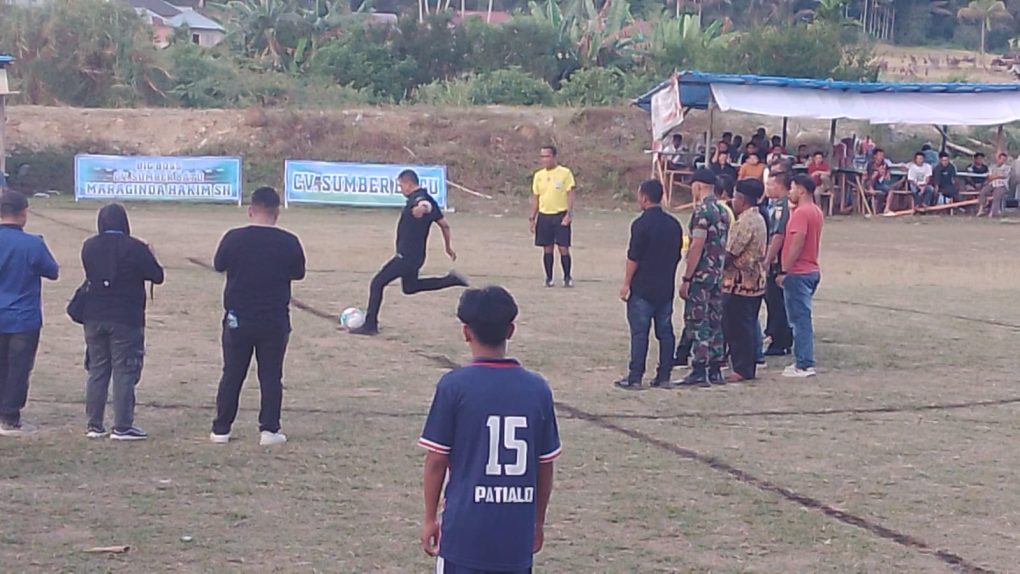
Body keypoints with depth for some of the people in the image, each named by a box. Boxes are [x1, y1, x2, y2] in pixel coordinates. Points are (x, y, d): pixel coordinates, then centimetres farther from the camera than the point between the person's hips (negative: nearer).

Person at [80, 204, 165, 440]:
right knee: (124, 372, 0)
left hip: (94, 317, 5)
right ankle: (122, 427, -1)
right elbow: (157, 277, -6)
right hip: (126, 320, -4)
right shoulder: (135, 248, -12)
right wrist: (148, 258, 11)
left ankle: (94, 424, 13)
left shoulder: (89, 246, 2)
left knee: (97, 370, 12)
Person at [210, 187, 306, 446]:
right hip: (275, 320, 0)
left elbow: (218, 265, 7)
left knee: (232, 375, 10)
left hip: (238, 319, 0)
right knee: (271, 376, 8)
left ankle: (221, 429, 13)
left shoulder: (234, 238, -10)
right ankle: (269, 429, 6)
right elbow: (298, 273, 7)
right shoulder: (288, 242, -8)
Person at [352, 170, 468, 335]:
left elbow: (427, 204, -45)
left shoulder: (417, 198, -18)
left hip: (406, 256, -10)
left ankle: (370, 325, -1)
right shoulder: (426, 198, 11)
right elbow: (444, 225, 17)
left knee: (377, 283, -3)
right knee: (410, 287, 28)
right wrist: (449, 247, 26)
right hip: (416, 256, 10)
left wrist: (422, 207, -69)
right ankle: (449, 279, 18)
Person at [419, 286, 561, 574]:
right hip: (518, 531, 3)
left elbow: (436, 461, -5)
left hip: (465, 529, -3)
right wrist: (538, 522, 18)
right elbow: (545, 466, 6)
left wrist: (430, 518, 7)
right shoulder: (537, 388, 0)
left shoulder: (454, 386, -9)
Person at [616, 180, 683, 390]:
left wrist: (626, 283, -6)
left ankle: (635, 378, -4)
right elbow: (677, 256, 14)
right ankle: (664, 376, 10)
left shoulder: (641, 224, -13)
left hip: (642, 288, -6)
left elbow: (633, 257, -14)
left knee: (639, 333, -4)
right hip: (666, 288, 6)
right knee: (665, 331, 9)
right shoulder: (674, 224, 8)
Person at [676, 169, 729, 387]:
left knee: (697, 322, -5)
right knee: (714, 322, 11)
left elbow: (697, 246, -19)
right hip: (718, 275, 8)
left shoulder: (702, 211, -15)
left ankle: (700, 372, -7)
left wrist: (686, 279, -16)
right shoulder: (722, 211, 12)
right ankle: (714, 370, 13)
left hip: (701, 275, -8)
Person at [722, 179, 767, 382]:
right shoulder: (757, 219, 13)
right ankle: (748, 367, 18)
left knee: (738, 327, -4)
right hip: (755, 282, 10)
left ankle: (743, 369, -2)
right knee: (747, 327, 14)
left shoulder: (745, 222, -18)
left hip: (741, 283, -10)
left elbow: (730, 253, -19)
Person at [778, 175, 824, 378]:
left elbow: (797, 243, -22)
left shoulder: (801, 213, -17)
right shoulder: (816, 211, 14)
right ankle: (804, 361, 18)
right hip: (811, 270, 10)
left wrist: (785, 271, -19)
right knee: (802, 318, 14)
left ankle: (804, 365, -6)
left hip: (798, 272, -10)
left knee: (800, 319, -7)